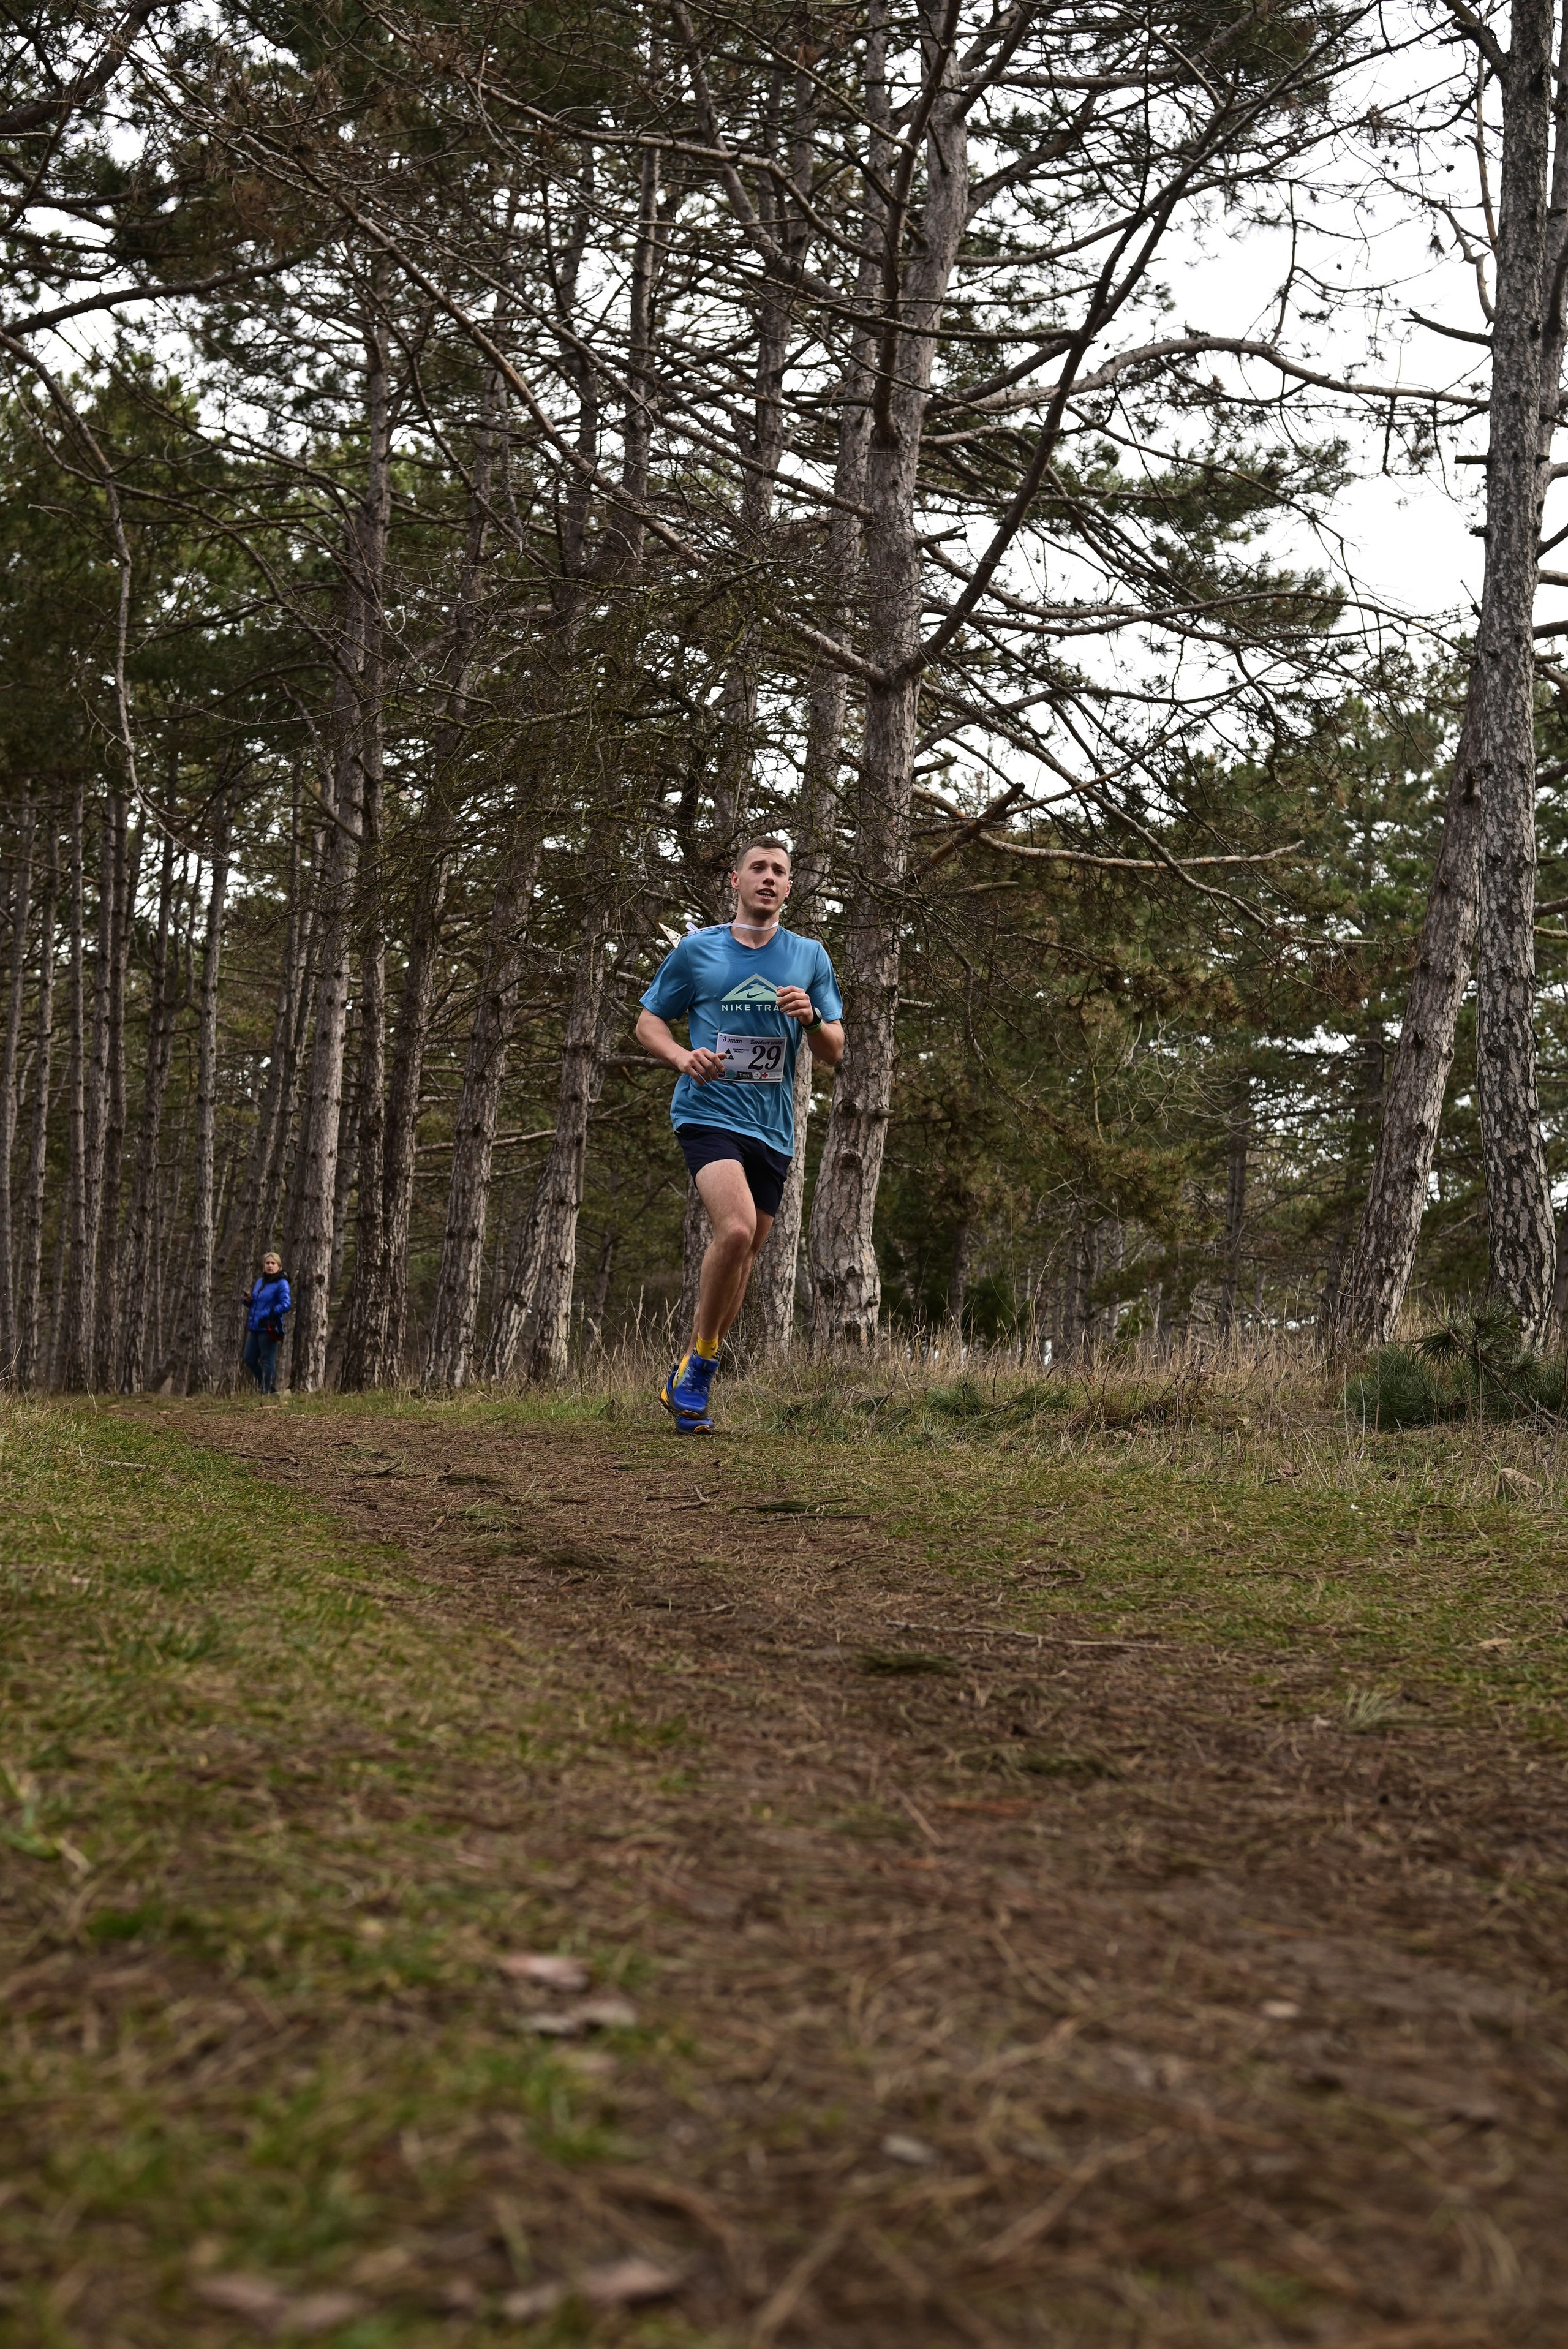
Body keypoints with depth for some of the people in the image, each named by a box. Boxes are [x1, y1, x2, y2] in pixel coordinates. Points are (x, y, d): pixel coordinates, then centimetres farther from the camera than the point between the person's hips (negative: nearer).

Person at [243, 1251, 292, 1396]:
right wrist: (248, 1300, 1)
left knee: (267, 1361, -3)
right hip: (255, 1328, 8)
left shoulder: (282, 1284, -9)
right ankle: (263, 1385, 27)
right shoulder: (259, 1282, 15)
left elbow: (285, 1305, -19)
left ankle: (268, 1391, 5)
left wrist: (267, 1314, -20)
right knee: (250, 1360, 11)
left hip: (269, 1329, -8)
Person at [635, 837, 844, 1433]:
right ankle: (700, 1362, -9)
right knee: (736, 1228, -26)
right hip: (708, 1112, -4)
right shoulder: (696, 951, 4)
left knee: (741, 1258, 7)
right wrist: (683, 1057, -10)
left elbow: (834, 1054, 11)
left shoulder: (810, 957, 10)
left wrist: (812, 1017, -11)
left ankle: (686, 1381, 24)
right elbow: (648, 1023, 11)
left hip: (773, 1130, 4)